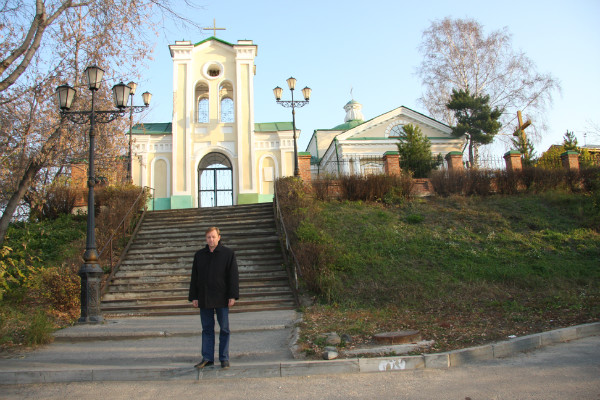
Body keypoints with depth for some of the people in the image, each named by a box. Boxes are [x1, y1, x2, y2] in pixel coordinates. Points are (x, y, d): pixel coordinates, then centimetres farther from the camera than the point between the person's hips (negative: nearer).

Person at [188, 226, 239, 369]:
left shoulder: (228, 253, -1)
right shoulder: (199, 255, 9)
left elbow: (233, 276, -4)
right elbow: (194, 277, 11)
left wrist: (233, 296, -10)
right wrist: (193, 297, 6)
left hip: (221, 298, -3)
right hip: (204, 298, 3)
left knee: (224, 329, 4)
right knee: (207, 329, 9)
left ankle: (224, 359, 13)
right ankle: (207, 358, 17)